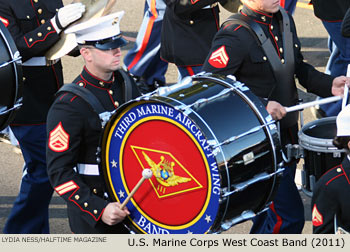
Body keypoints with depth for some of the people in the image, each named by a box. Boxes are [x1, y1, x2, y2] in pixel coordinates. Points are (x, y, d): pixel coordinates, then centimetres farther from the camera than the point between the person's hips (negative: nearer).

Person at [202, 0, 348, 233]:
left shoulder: (284, 20, 6)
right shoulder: (235, 35, -20)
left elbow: (298, 68, 18)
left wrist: (329, 85, 0)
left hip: (286, 133, 8)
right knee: (289, 215, -9)